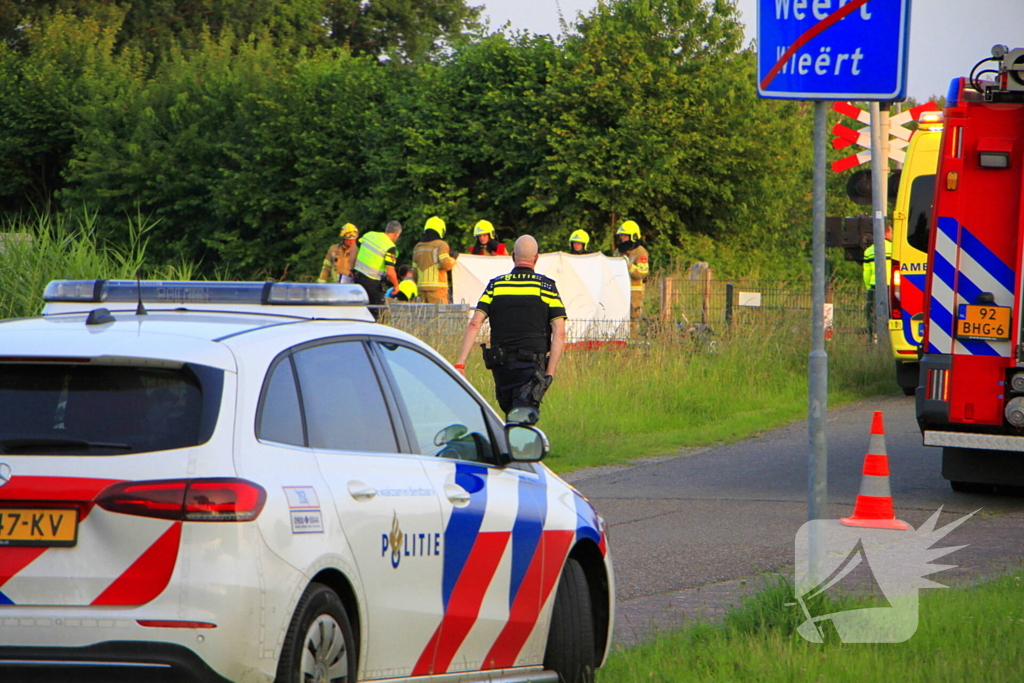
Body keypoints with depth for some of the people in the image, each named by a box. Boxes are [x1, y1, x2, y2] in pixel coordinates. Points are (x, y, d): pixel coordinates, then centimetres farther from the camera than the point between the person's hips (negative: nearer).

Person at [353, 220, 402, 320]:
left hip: (358, 277, 6)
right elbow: (390, 272, -19)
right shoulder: (390, 248, -15)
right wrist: (396, 285, -2)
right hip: (372, 282, -6)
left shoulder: (368, 235, 5)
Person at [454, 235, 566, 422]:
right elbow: (559, 333, -7)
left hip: (501, 364, 3)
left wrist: (460, 363, -6)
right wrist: (550, 372, -4)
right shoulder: (546, 286, 1)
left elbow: (474, 324, -3)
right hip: (532, 365, -3)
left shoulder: (496, 285, 6)